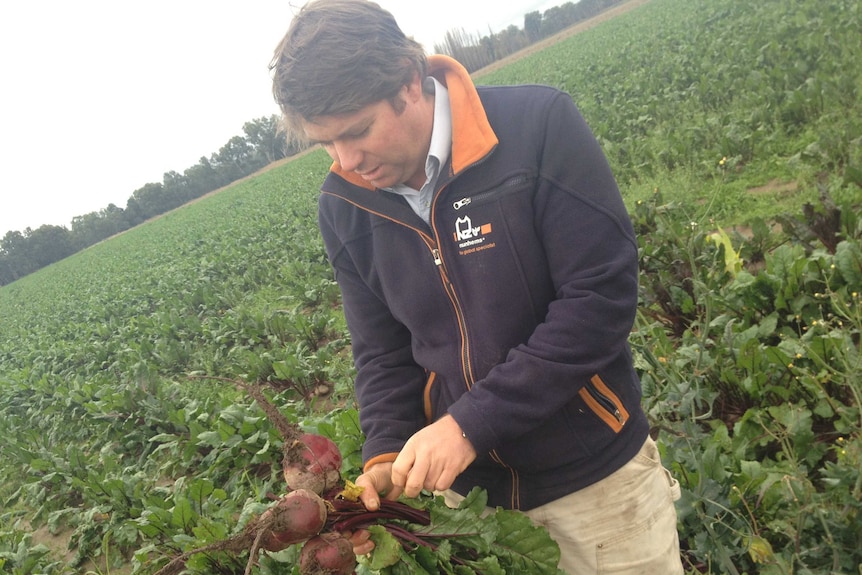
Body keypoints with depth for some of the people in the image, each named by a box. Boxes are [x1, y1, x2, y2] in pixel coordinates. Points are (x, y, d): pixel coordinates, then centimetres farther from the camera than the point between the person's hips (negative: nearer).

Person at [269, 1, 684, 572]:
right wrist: (387, 455, -13)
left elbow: (603, 297, -21)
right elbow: (382, 352, 3)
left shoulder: (539, 124, -19)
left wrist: (472, 422, -23)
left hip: (594, 467, -3)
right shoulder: (344, 204, -4)